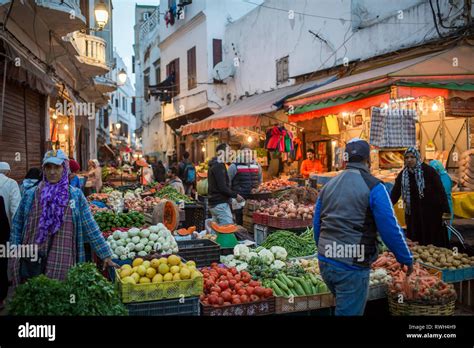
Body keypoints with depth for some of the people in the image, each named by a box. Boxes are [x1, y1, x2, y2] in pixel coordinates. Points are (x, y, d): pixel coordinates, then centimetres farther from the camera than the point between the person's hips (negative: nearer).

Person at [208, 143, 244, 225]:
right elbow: (222, 188, -21)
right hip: (221, 204, -11)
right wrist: (235, 195, -10)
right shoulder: (219, 166, -14)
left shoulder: (213, 165, 18)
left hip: (213, 204, 11)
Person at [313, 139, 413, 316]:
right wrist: (406, 259, 3)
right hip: (352, 267, -6)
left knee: (343, 306, 26)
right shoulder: (373, 187, -10)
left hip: (325, 263, 6)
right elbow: (389, 229, -10)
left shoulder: (328, 186, 8)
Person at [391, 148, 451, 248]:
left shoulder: (428, 171, -10)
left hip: (431, 212, -4)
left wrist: (446, 211, -18)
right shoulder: (403, 174, 2)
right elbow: (395, 193, 3)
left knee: (434, 241, 3)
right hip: (413, 214, 4)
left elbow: (441, 191, -12)